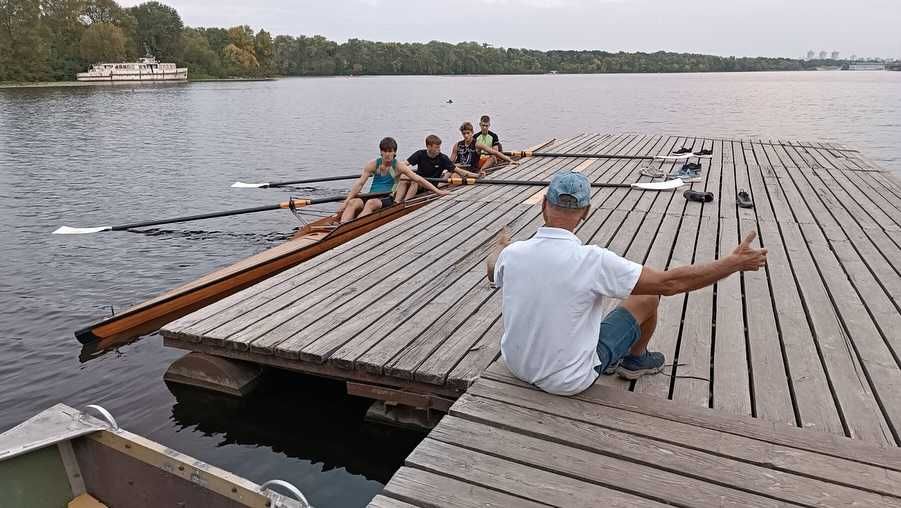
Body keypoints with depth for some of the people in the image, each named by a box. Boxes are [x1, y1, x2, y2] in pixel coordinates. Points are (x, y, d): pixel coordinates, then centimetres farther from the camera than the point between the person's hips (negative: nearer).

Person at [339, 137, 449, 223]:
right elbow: (360, 183, 0)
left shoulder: (398, 166, 1)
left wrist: (438, 191, -3)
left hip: (387, 199, -3)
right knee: (352, 202, -28)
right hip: (371, 197, 3)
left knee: (371, 203, -36)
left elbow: (418, 179, 0)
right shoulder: (373, 164, 6)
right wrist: (346, 201, -10)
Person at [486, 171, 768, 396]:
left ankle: (612, 357, 39)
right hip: (569, 380, -4)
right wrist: (735, 262, -9)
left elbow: (492, 270, 10)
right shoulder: (592, 260, -28)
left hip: (516, 365, 5)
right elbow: (670, 282, -21)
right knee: (648, 296, 10)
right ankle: (635, 359, 38)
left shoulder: (512, 253, -15)